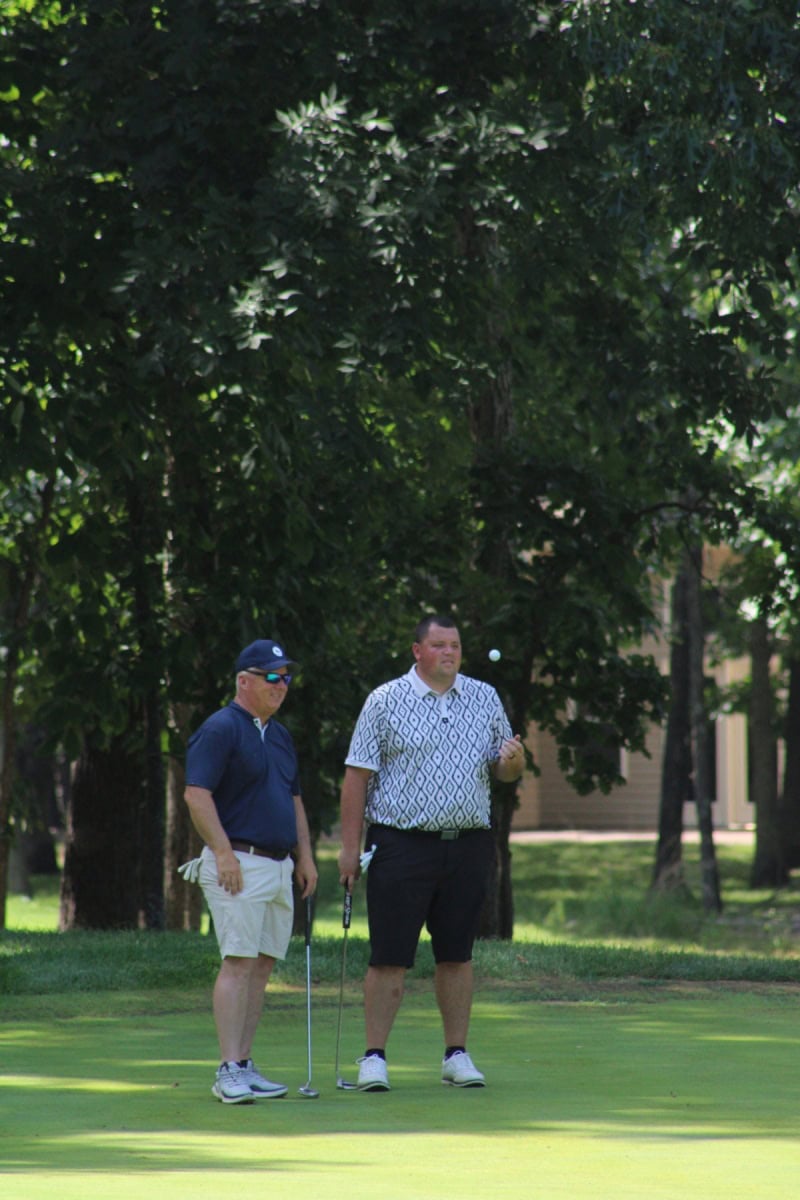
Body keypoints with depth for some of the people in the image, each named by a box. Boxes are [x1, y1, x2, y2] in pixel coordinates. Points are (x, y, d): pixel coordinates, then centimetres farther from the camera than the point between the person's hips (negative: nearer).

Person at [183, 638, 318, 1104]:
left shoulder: (280, 734, 19)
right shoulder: (220, 729, -8)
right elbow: (197, 794, -15)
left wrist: (305, 855, 17)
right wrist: (224, 852, -20)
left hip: (280, 866, 8)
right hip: (239, 863, -8)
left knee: (263, 965, 7)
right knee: (239, 961, -12)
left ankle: (245, 1065, 10)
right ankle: (229, 1070, -14)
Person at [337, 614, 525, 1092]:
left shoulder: (485, 698, 11)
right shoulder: (385, 701, 0)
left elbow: (504, 772, 16)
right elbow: (357, 775, -2)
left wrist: (513, 760, -9)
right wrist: (351, 846, -7)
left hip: (468, 845, 3)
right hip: (402, 844, -3)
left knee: (457, 956, 8)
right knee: (390, 957, -4)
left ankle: (457, 1055, 15)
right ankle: (375, 1057, 1)